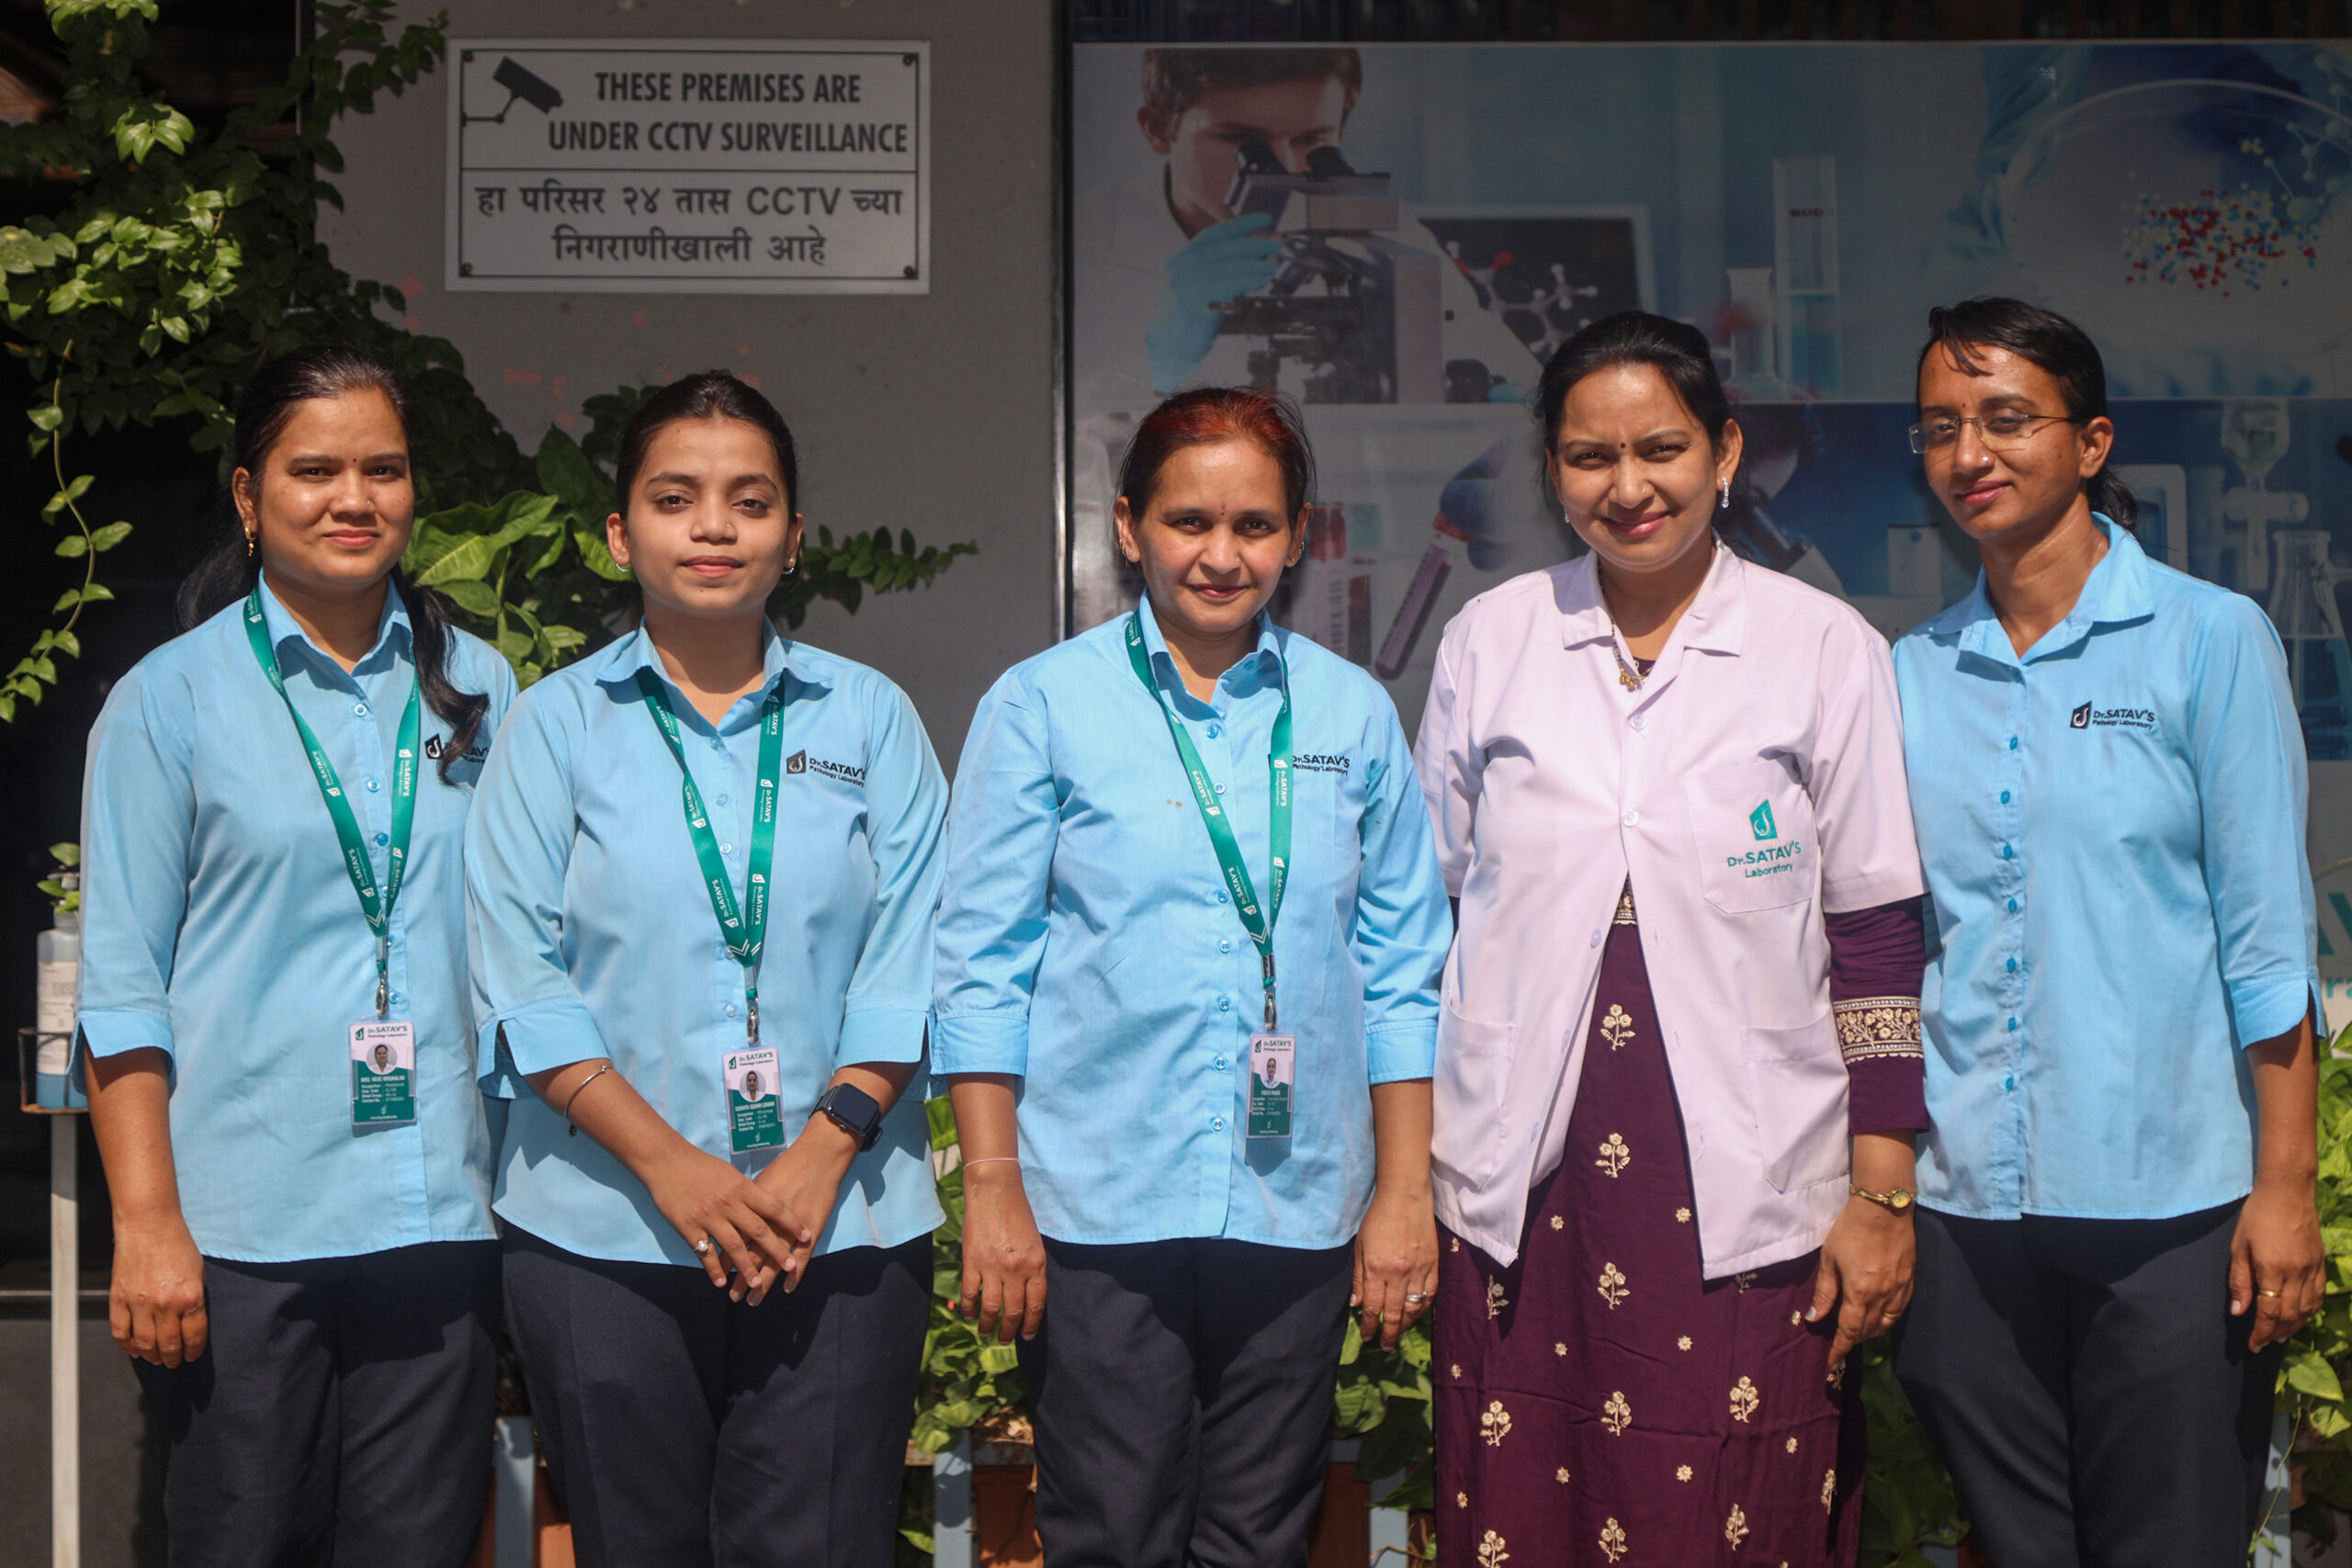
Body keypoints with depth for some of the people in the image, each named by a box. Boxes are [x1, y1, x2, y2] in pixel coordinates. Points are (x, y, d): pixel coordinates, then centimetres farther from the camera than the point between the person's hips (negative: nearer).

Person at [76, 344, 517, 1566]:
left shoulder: (477, 687, 10)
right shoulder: (173, 698, 1)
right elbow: (120, 986, -2)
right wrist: (147, 1224, -8)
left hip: (441, 1221, 3)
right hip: (242, 1229, -2)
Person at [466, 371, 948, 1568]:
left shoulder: (870, 719, 9)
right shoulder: (557, 723, 5)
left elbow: (905, 964, 2)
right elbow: (521, 980, -3)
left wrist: (823, 1153, -11)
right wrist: (671, 1167, -11)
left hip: (842, 1227, 1)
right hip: (603, 1231, 0)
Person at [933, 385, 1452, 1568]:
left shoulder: (1352, 714, 7)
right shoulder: (1044, 705, 0)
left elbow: (1399, 970, 10)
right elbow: (983, 961, -1)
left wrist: (1404, 1195, 7)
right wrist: (994, 1191, -5)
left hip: (1295, 1211, 3)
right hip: (1099, 1207, -2)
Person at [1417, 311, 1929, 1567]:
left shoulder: (1825, 649, 2)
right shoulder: (1487, 640, 7)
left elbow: (1878, 938, 2)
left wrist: (1882, 1195, -1)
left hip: (1747, 1193, -1)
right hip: (1522, 1189, 2)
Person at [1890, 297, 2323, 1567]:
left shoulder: (2210, 639, -3)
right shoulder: (1910, 676, 6)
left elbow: (2266, 931, -4)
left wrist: (2286, 1184, -8)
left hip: (2167, 1200, -3)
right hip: (1965, 1209, 3)